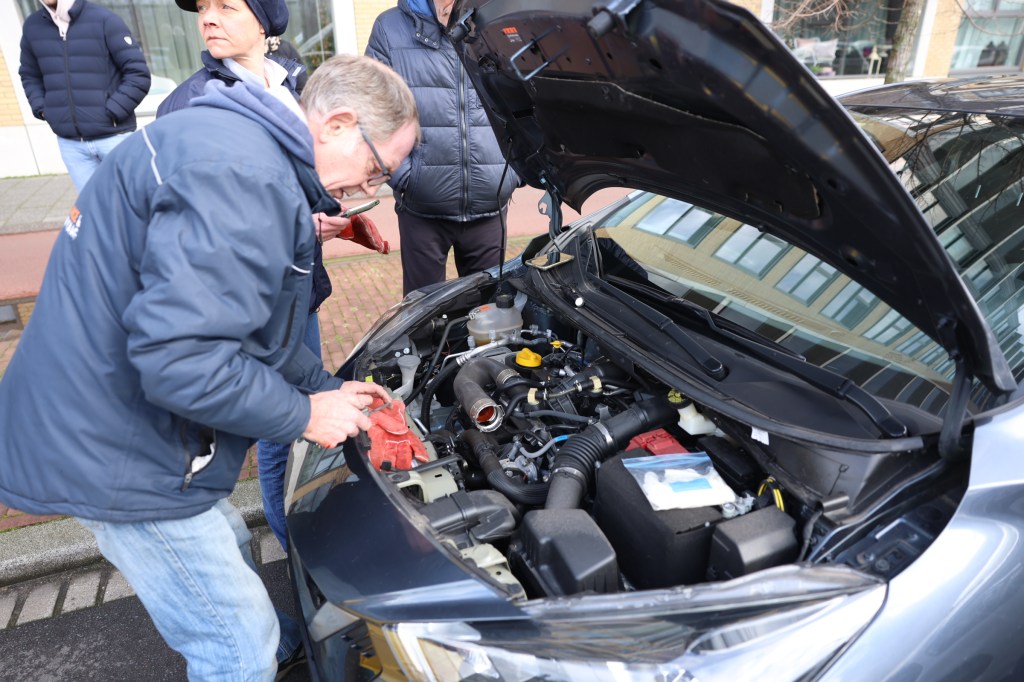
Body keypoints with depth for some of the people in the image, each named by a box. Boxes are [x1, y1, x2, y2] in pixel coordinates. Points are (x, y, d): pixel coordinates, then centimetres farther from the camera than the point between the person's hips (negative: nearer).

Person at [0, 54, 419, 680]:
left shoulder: (236, 138, 10)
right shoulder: (243, 174, -27)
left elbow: (244, 319, 17)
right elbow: (182, 358, -34)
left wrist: (327, 387, 11)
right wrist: (306, 415, -18)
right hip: (116, 452, -10)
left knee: (224, 545, 30)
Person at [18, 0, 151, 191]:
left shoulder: (104, 20, -8)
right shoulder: (32, 26, 7)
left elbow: (138, 74, -10)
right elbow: (29, 76, 21)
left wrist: (112, 112, -15)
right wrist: (41, 109, 4)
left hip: (114, 137, -4)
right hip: (69, 142, 4)